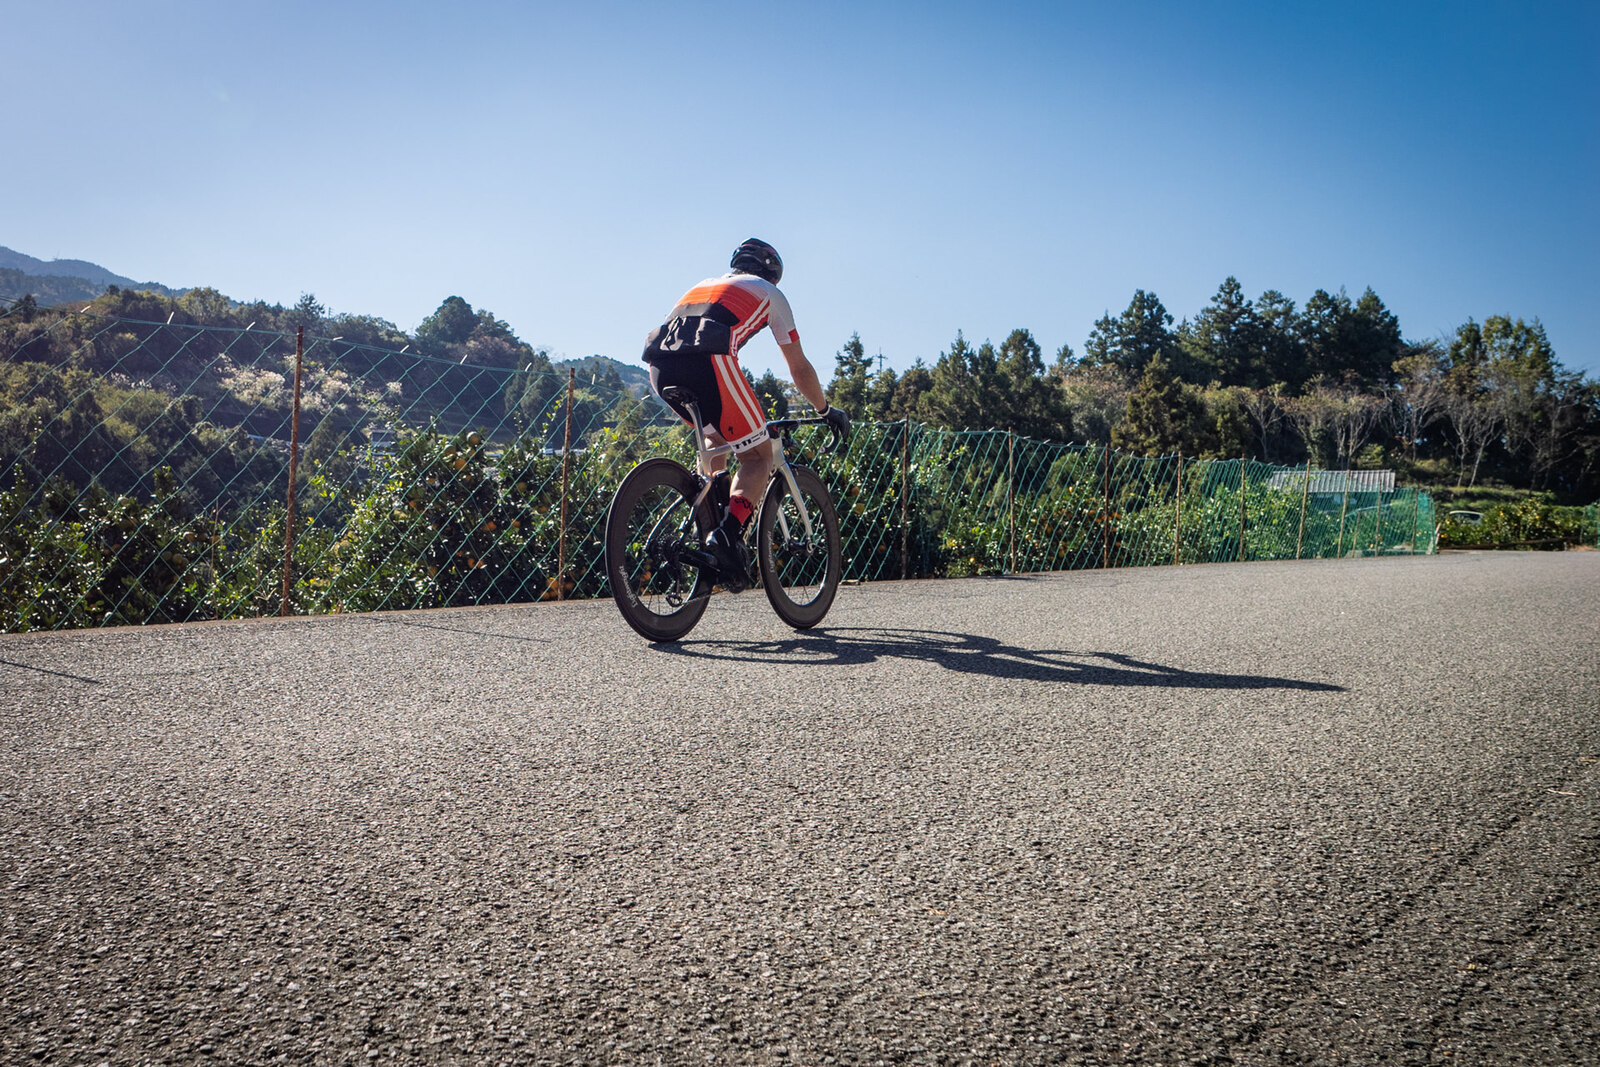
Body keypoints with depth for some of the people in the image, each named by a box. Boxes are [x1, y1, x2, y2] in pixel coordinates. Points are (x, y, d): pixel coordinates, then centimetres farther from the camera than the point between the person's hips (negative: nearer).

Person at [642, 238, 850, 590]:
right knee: (758, 455, 5)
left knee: (716, 436, 30)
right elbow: (800, 368, 25)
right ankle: (727, 534, -19)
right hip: (708, 361, -6)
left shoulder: (704, 284, 39)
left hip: (661, 368, 6)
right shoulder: (769, 293, 25)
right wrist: (827, 411, 40)